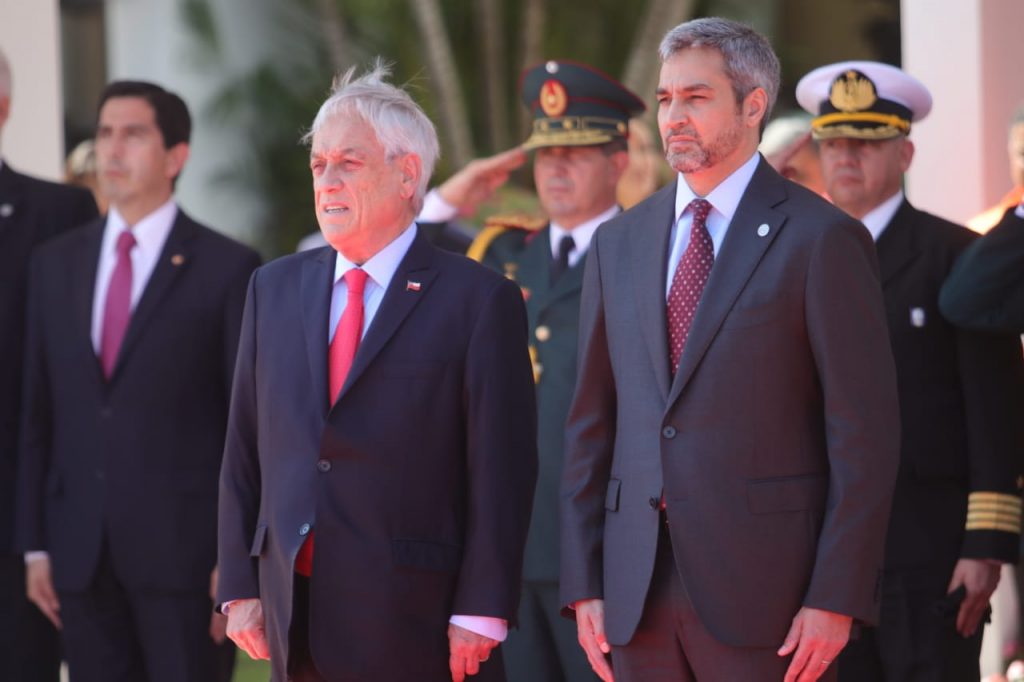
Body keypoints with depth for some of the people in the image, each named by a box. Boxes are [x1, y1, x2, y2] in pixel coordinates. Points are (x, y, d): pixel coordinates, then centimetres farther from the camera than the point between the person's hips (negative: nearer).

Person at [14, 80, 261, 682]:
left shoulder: (229, 269, -3)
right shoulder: (56, 263, 11)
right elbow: (38, 413, 12)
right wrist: (35, 543, 8)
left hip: (180, 544, -4)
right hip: (80, 549, 4)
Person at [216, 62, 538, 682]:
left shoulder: (478, 300, -4)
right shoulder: (276, 289, 12)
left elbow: (502, 470, -8)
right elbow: (244, 451, 13)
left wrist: (481, 614, -13)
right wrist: (240, 587, 7)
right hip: (295, 624, 5)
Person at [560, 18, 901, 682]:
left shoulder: (821, 239, -3)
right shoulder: (620, 243, 14)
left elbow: (865, 433, -7)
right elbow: (592, 423, 14)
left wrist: (835, 599, -12)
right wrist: (584, 584, 8)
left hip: (765, 589, -5)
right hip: (637, 598, 5)